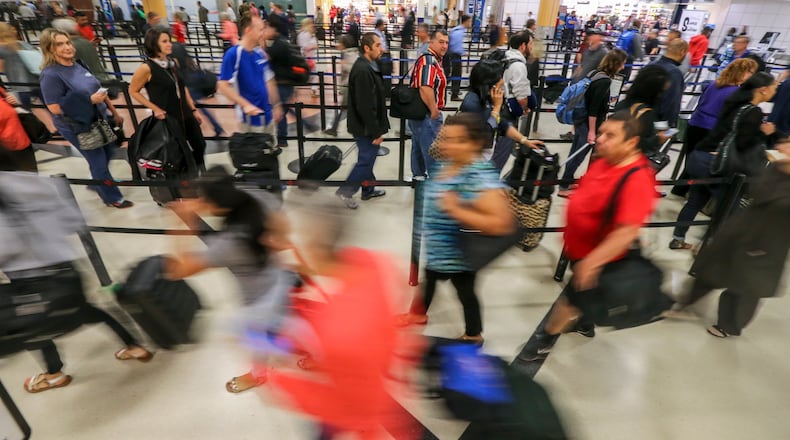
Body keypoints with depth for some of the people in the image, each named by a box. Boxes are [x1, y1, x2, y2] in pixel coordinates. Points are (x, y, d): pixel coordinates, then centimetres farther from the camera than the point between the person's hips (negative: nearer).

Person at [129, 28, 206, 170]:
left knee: (200, 145, 15)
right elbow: (133, 91, -7)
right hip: (167, 119, -6)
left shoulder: (173, 63, 3)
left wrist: (194, 110, 12)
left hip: (185, 115, 6)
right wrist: (155, 109, -13)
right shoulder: (146, 68, -16)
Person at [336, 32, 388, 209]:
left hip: (366, 125, 10)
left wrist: (376, 128, 19)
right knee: (366, 160, 1)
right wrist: (376, 132, -22)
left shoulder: (368, 66, 9)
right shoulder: (363, 71, -24)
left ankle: (368, 190, 34)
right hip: (365, 127, -10)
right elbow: (365, 106, -27)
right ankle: (346, 191, 14)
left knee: (368, 158, 19)